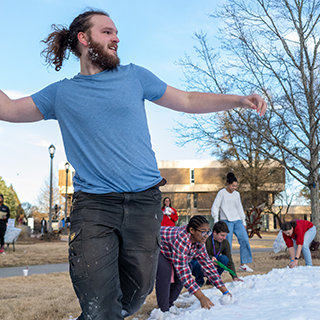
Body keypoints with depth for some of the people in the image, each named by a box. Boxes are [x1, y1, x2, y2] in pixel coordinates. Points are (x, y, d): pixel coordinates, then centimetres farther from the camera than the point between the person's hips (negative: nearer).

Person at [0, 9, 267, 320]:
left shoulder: (133, 76, 11)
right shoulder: (62, 93, 10)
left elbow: (188, 100, 14)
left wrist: (239, 100, 5)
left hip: (144, 200, 2)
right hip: (93, 203, -1)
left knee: (134, 295, 8)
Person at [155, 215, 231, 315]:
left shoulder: (199, 243, -12)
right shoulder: (181, 240, -40)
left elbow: (207, 264, -7)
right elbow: (182, 270, -40)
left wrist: (225, 291, -11)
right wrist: (201, 297, -41)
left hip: (167, 252, 9)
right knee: (165, 271, -29)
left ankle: (169, 303, 14)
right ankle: (164, 310, -16)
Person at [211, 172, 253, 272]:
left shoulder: (237, 194, 14)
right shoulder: (222, 193, -2)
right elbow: (215, 207, -3)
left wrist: (244, 222, 20)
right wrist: (216, 221, -11)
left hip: (237, 221, 5)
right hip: (226, 222, -5)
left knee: (245, 240, -8)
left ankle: (243, 264, -2)